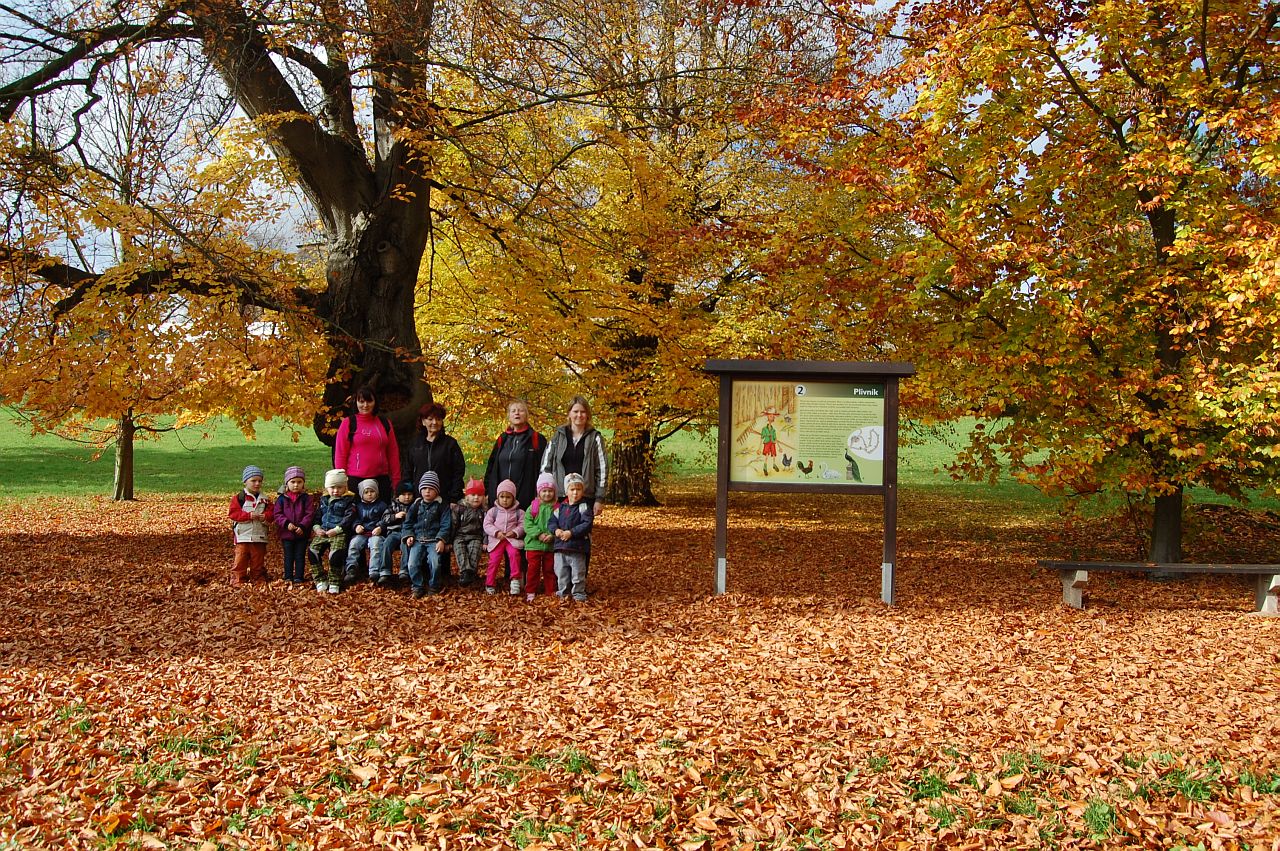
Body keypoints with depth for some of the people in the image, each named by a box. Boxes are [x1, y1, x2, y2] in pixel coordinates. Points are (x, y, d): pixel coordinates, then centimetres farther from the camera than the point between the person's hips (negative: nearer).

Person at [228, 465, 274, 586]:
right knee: (240, 562, -2)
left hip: (260, 537, 3)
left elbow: (271, 514, 5)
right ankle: (238, 581, 4)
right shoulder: (238, 498, 0)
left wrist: (265, 516, -18)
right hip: (243, 537, -3)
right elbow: (232, 513, -9)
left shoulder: (265, 500, 10)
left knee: (258, 562, 9)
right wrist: (248, 515, -19)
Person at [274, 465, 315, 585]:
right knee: (288, 557, 10)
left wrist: (302, 526, -19)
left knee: (300, 556, 6)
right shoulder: (281, 499, 1)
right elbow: (278, 514, -3)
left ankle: (299, 576, 13)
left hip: (302, 534, -1)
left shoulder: (306, 498, -2)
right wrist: (286, 523, -18)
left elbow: (310, 514, -8)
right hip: (286, 534, 1)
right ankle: (288, 577, 18)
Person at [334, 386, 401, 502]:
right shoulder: (348, 423, 2)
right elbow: (340, 454, 1)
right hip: (355, 480, -3)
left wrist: (396, 480, 8)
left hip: (382, 480, 3)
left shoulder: (385, 423, 12)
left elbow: (393, 453, 13)